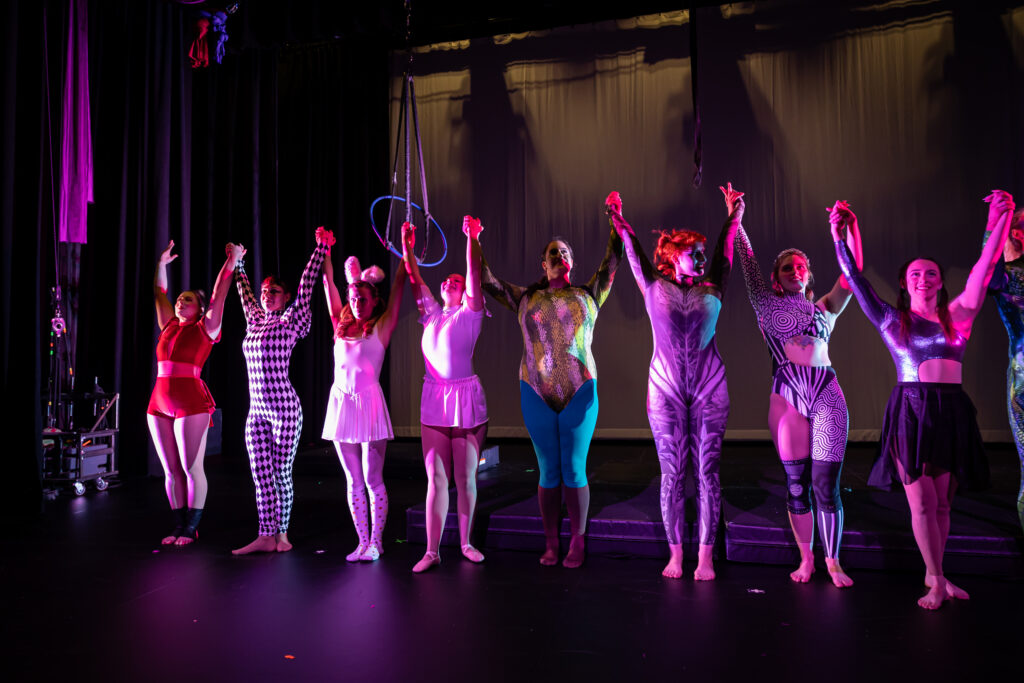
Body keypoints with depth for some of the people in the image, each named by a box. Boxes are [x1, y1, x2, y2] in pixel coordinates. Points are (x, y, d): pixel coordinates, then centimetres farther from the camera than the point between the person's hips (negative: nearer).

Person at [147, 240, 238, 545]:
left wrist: (231, 263, -6)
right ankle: (179, 526, 16)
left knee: (192, 468, -3)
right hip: (159, 405, 6)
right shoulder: (169, 326, 16)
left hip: (191, 405, -6)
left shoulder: (204, 329, 1)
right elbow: (159, 294, 26)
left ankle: (191, 528, 5)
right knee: (171, 471, 8)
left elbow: (219, 295, -4)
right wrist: (162, 264, 29)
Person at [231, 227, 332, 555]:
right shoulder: (254, 321, 13)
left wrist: (321, 250, -7)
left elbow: (305, 288, -6)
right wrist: (238, 264, 38)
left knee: (281, 474, 2)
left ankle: (282, 535, 14)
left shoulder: (290, 322, -2)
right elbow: (244, 293, 29)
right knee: (261, 476, 5)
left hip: (284, 408, -5)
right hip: (257, 410, 6)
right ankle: (265, 537, 11)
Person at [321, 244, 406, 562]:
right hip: (341, 403, 4)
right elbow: (329, 284, 14)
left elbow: (398, 286, -1)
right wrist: (324, 252, 13)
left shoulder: (381, 328, 3)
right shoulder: (341, 327, 13)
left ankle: (376, 541, 9)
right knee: (353, 481, 9)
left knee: (373, 479, 0)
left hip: (369, 404, -4)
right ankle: (362, 542, 17)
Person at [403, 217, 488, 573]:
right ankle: (432, 551, 4)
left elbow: (475, 275, -9)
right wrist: (407, 247, 5)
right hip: (434, 401, 3)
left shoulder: (469, 313, 3)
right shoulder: (432, 314, 14)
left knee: (465, 477, 4)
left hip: (467, 401, -3)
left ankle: (466, 543, 19)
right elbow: (414, 280, 12)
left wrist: (471, 238, -16)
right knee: (436, 479, 2)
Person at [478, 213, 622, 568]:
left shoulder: (588, 295, 9)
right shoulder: (526, 299, 10)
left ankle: (577, 544, 13)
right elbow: (487, 281, 9)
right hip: (537, 395, 1)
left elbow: (611, 263, 2)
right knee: (548, 472, 6)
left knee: (574, 471, 1)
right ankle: (550, 545, 16)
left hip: (579, 393, -1)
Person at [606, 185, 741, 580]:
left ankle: (705, 557, 6)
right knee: (672, 474, 2)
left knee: (707, 473, 0)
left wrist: (734, 217, -2)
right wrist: (619, 221, -4)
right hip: (665, 388, -1)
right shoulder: (655, 288, 7)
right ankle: (675, 554, 12)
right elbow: (634, 253, 2)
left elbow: (725, 250, 5)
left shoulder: (712, 291, 10)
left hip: (709, 388, 1)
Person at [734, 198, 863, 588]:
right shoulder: (768, 305, 13)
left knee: (826, 485, 0)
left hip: (827, 394, 1)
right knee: (796, 484, 3)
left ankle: (833, 561, 13)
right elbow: (749, 265, 10)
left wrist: (849, 229, -2)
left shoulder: (825, 309, 16)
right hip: (787, 396, 0)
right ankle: (806, 559, 17)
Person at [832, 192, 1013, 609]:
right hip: (910, 411, -2)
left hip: (953, 413, 2)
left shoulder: (958, 315, 11)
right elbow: (855, 278, 5)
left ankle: (935, 576, 19)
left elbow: (984, 269, 2)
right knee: (922, 502, -3)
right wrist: (841, 237, 0)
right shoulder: (891, 320, 8)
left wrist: (999, 222, -5)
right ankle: (937, 581, 7)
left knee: (942, 501, 8)